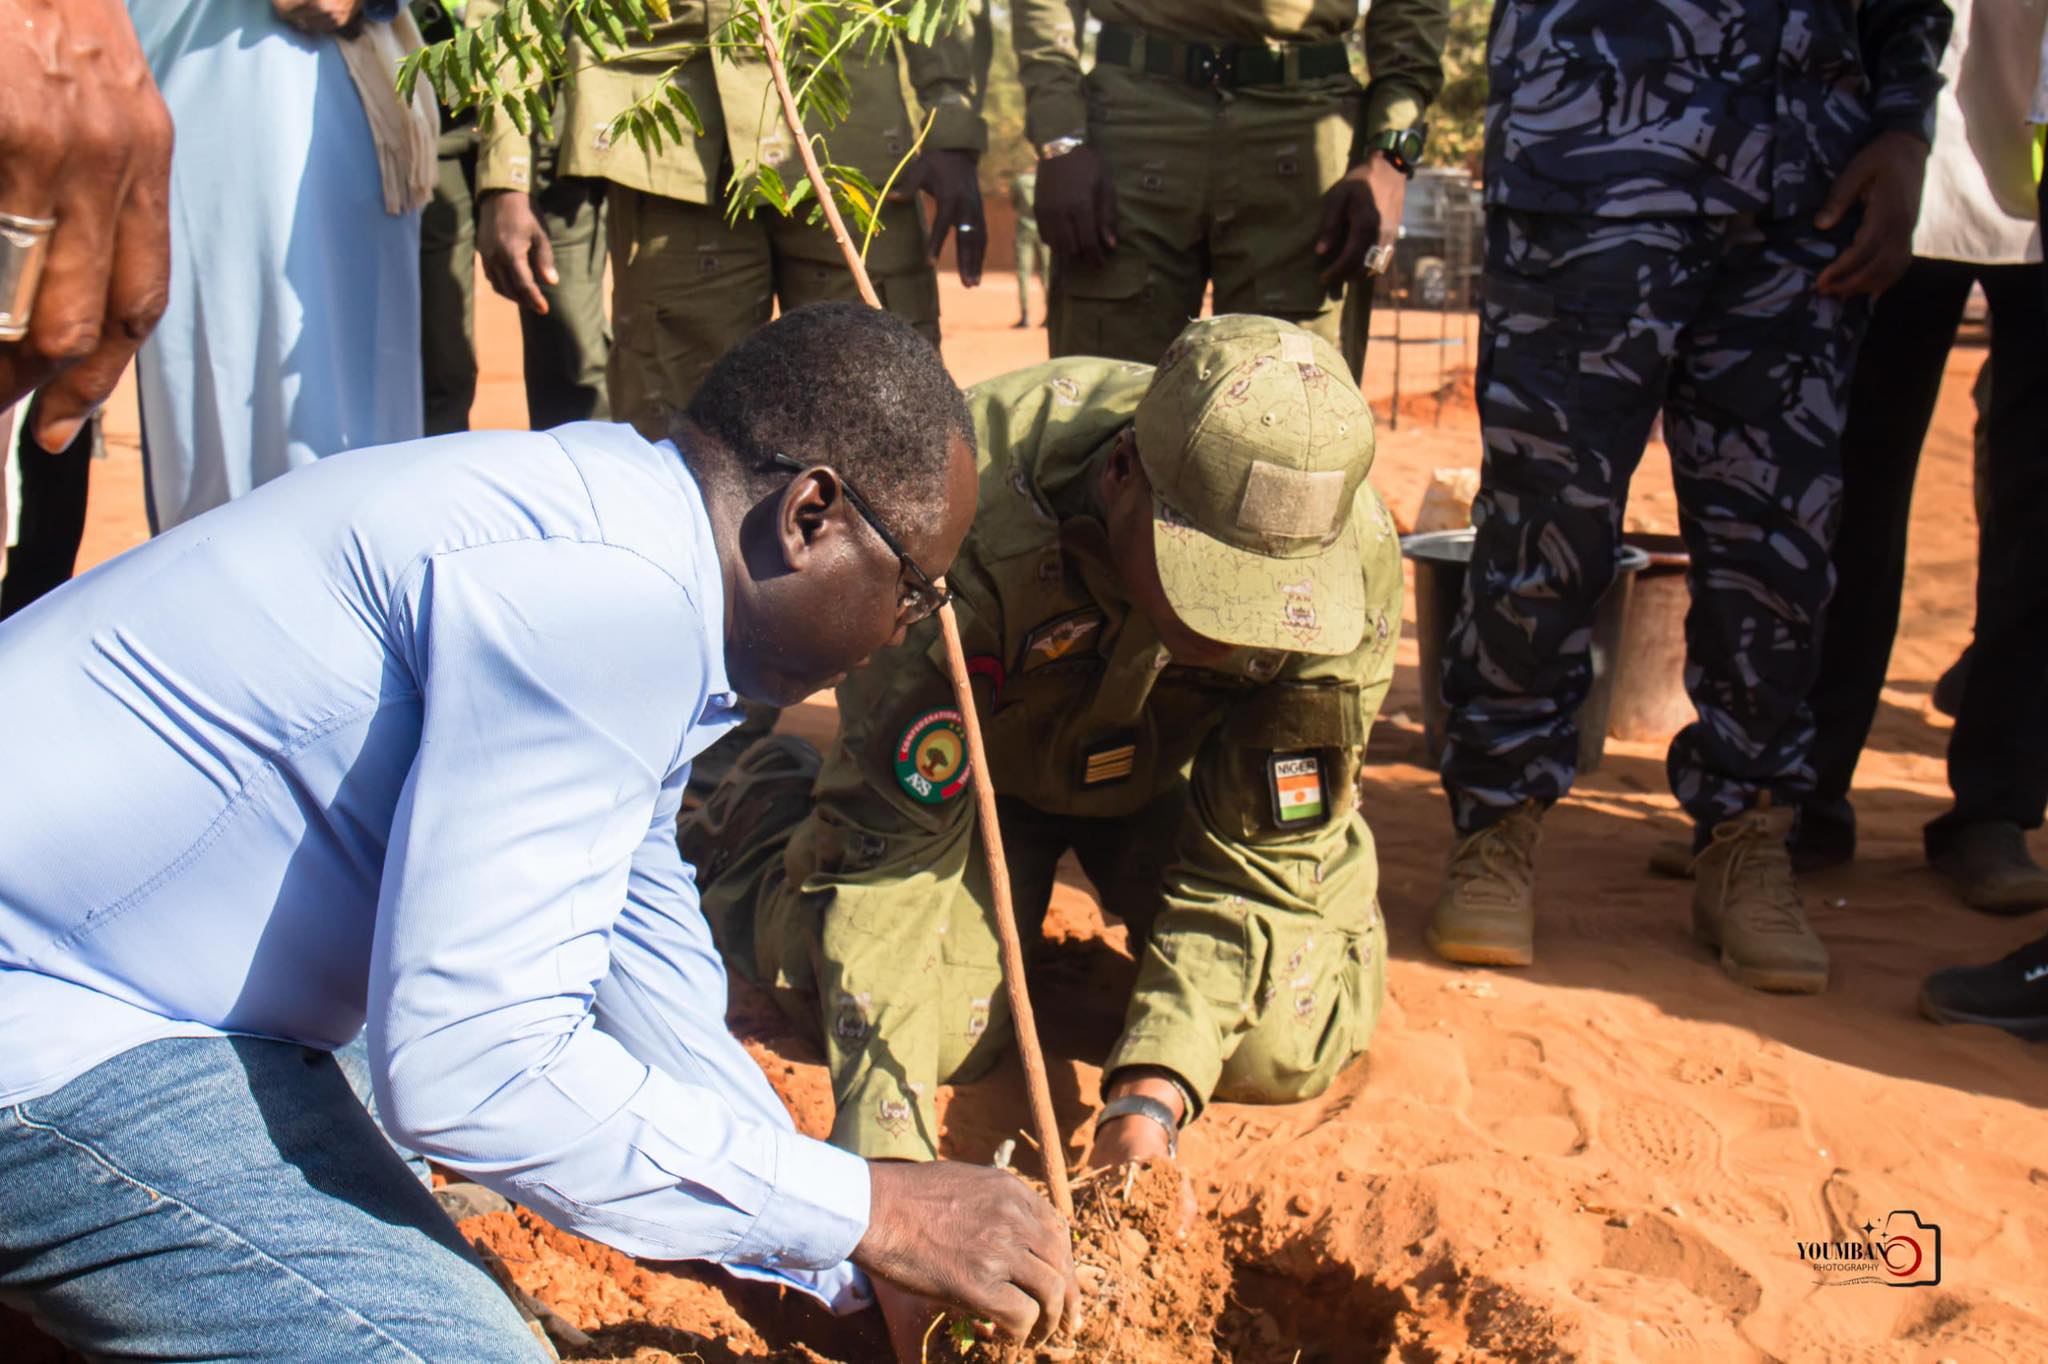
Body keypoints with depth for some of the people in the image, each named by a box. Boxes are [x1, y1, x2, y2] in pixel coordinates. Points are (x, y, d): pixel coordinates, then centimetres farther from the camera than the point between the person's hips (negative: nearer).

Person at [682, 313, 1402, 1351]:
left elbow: (1262, 851, -23)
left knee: (1286, 1047, -16)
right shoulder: (974, 521, -41)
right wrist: (891, 1161, -45)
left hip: (1176, 766, 2)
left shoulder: (1351, 561, -33)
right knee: (934, 1024, -20)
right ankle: (760, 818, 12)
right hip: (973, 753, -2)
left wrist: (1156, 1084, -36)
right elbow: (887, 849, -38)